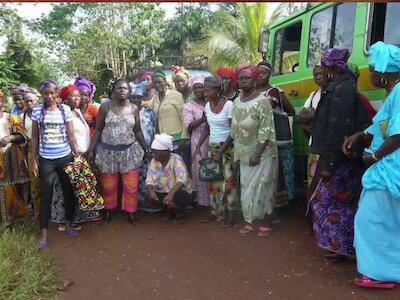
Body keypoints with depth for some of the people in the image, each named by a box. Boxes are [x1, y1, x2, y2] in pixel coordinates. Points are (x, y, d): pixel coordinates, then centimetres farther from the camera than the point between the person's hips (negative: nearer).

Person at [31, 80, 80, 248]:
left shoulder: (65, 109, -2)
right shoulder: (37, 110, -2)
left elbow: (71, 135, -1)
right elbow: (34, 137, 2)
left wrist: (78, 156, -3)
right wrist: (33, 161, 1)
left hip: (65, 157, 1)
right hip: (46, 160, -1)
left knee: (69, 191, 11)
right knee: (46, 195, 5)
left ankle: (69, 224, 30)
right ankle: (44, 234, 14)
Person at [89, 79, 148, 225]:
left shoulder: (134, 108, 3)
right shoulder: (105, 107, -2)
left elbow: (138, 131, 9)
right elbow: (98, 130, 0)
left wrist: (146, 149, 9)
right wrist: (91, 149, -3)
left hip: (129, 152, 1)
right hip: (108, 152, -1)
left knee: (131, 187, 2)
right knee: (108, 186, 8)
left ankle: (131, 213, 19)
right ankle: (108, 211, 29)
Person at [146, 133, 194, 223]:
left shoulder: (176, 159, -24)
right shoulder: (154, 161, -8)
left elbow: (182, 179, -37)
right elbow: (150, 179, -15)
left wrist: (171, 194, -51)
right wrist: (150, 191, -37)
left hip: (183, 192, -6)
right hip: (164, 191, 6)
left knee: (169, 202, -32)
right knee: (152, 197, -17)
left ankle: (180, 212, 5)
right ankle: (171, 212, 11)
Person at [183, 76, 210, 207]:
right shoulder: (188, 106, 2)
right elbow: (189, 126, -9)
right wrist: (201, 120, -24)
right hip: (199, 141, -2)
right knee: (200, 170, 1)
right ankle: (203, 199, 14)